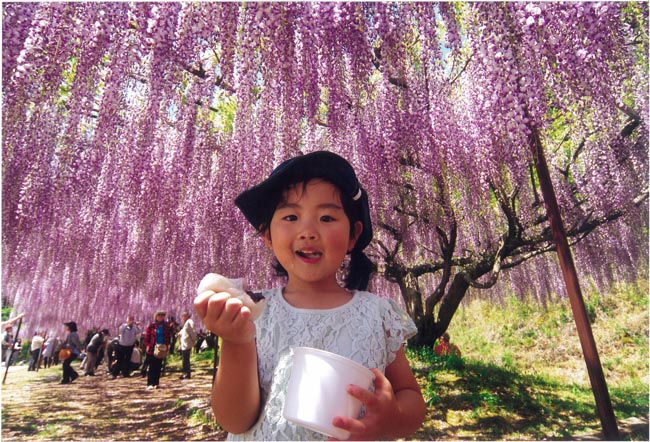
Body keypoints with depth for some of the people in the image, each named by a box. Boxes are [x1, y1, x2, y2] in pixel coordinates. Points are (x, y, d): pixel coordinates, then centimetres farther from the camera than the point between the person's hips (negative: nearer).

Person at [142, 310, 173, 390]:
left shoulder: (167, 326, 4)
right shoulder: (151, 326, -4)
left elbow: (169, 337, 8)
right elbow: (146, 337, -2)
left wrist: (168, 346, 0)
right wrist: (147, 346, -10)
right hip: (152, 349, -3)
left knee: (158, 367, 8)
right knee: (152, 367, -2)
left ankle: (156, 383, 16)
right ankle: (150, 384, 1)